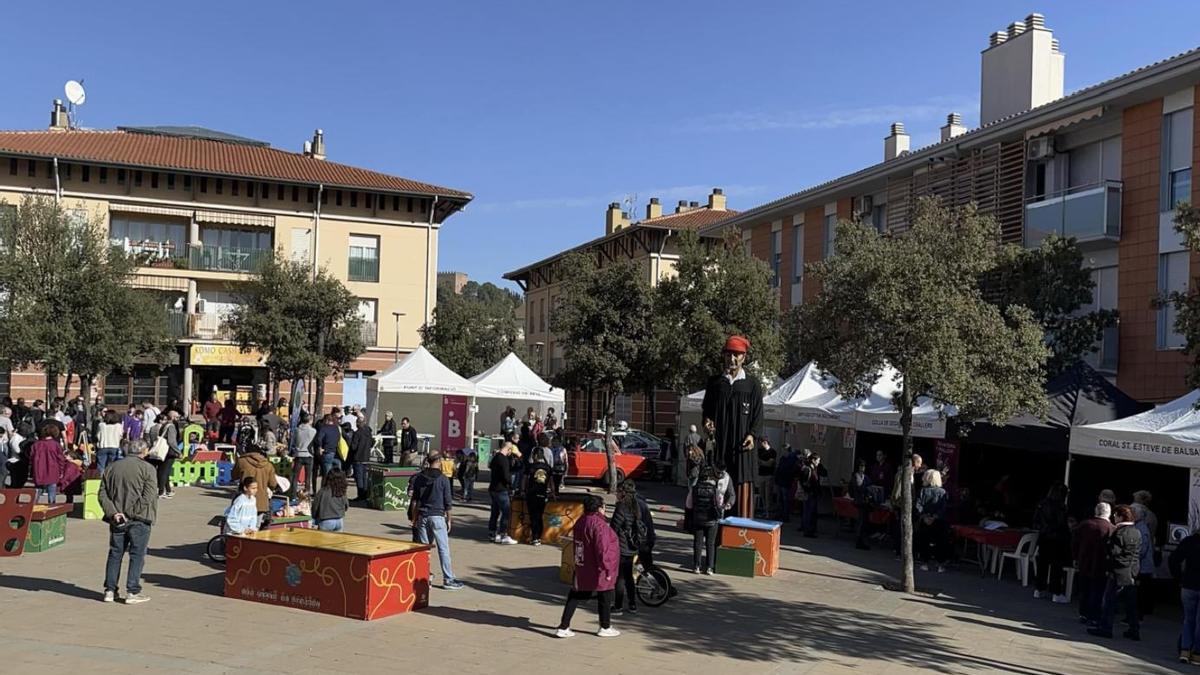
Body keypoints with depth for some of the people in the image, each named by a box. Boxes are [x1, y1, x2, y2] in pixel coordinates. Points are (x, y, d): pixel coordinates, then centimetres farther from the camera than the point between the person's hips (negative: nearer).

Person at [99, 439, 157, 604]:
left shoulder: (112, 468, 10)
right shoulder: (147, 469, -8)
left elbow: (102, 494, 4)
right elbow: (149, 496, -17)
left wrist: (112, 512, -4)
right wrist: (135, 511, -11)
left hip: (117, 520, 5)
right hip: (139, 520, -5)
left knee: (115, 554, 15)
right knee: (137, 555, 2)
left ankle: (110, 590, 18)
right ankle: (132, 592, 2)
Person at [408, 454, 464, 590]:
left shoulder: (419, 478, 5)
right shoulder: (443, 479, -7)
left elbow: (414, 500, 7)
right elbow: (448, 502, -5)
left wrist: (414, 518, 14)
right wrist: (448, 519, 4)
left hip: (422, 516, 4)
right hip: (437, 516, -4)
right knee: (443, 548, 0)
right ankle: (448, 579, 2)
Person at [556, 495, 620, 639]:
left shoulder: (580, 522, 6)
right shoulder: (599, 524, -21)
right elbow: (602, 549, -23)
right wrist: (607, 568, -17)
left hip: (581, 569, 8)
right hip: (598, 571, -8)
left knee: (575, 596, 10)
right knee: (605, 597, 11)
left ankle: (563, 627, 9)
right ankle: (605, 628, 25)